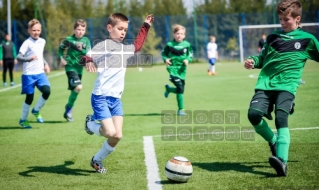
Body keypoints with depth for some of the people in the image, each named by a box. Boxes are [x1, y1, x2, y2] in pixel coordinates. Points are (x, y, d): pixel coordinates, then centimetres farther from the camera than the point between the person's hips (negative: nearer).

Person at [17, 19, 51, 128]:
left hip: (40, 73, 5)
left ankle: (36, 111, 10)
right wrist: (29, 59, -39)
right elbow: (19, 57, -22)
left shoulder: (42, 41, 9)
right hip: (29, 74, -5)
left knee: (47, 91, -14)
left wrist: (45, 64, 11)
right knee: (29, 97, 0)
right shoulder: (27, 43, -12)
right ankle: (23, 120, 20)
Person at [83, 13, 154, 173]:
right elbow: (86, 57, -23)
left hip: (116, 98, 7)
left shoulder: (125, 48, 12)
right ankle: (90, 123, 16)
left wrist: (146, 26, 29)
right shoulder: (102, 46, -10)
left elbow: (137, 46, 33)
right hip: (101, 97, -7)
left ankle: (97, 160, 22)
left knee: (117, 136, 0)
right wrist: (88, 61, -46)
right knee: (110, 133, -17)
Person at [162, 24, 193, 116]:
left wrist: (187, 60, -11)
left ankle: (168, 88, 45)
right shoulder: (170, 44, -3)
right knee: (180, 87, -17)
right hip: (173, 68, -4)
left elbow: (190, 55, 9)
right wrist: (165, 59, -10)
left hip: (182, 69, 4)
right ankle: (181, 109, -8)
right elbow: (163, 53, 9)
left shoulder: (187, 45, 1)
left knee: (181, 89, 10)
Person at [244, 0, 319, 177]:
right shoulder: (273, 37, 20)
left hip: (287, 85, -4)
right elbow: (262, 58, 27)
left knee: (281, 118, -25)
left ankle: (282, 161, -33)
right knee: (254, 113, -17)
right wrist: (253, 61, 7)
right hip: (265, 83, 4)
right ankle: (274, 142, 11)